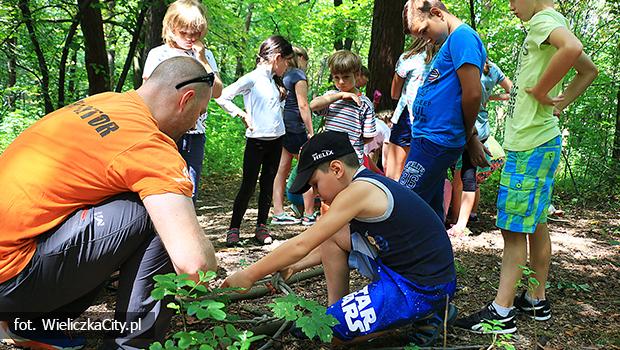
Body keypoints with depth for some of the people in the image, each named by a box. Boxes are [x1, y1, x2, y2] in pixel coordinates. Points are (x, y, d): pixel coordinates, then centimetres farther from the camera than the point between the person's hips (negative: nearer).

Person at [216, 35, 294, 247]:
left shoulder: (272, 80, 12)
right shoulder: (252, 78, -10)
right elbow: (222, 97, -15)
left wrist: (281, 96, 9)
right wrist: (243, 115, -13)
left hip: (276, 139, 7)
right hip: (256, 140, -7)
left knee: (268, 184, 9)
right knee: (248, 185, -3)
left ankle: (261, 227, 18)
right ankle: (234, 229, 7)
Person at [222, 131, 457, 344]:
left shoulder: (359, 190, -19)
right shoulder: (371, 184, 9)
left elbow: (302, 245, -16)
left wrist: (249, 275, -7)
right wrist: (296, 265, 21)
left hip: (421, 291, -9)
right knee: (331, 236, 10)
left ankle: (416, 318, 0)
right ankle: (337, 310, 17)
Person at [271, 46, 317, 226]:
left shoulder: (282, 76, 16)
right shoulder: (299, 75, -7)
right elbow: (303, 105, -13)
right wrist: (311, 131, -12)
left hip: (281, 127, 8)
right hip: (296, 128, -8)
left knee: (282, 170, 8)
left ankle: (278, 213, 10)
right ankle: (309, 215, 1)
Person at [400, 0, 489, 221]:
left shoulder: (462, 36, -11)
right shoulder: (450, 42, 20)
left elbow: (473, 94, -18)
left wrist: (468, 137, -2)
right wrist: (471, 139, 19)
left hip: (435, 142, -10)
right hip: (431, 138, 10)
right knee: (431, 212, 16)